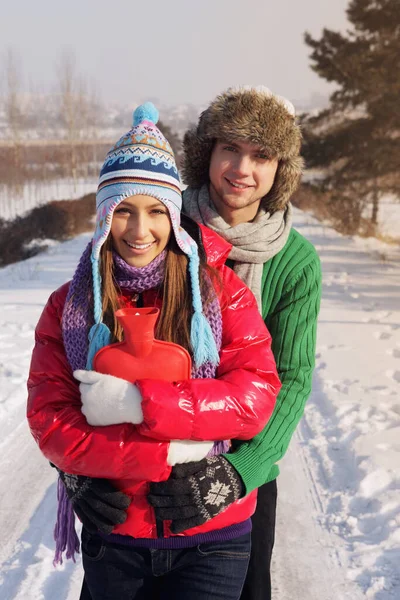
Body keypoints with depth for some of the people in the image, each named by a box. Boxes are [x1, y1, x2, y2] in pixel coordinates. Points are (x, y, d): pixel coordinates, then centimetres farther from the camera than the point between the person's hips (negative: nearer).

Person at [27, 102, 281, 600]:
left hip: (213, 537, -1)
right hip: (112, 537, 2)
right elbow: (50, 424, -12)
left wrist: (140, 403, -26)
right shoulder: (68, 307, -5)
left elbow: (256, 396, -16)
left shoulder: (221, 290, -7)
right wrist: (169, 452, -21)